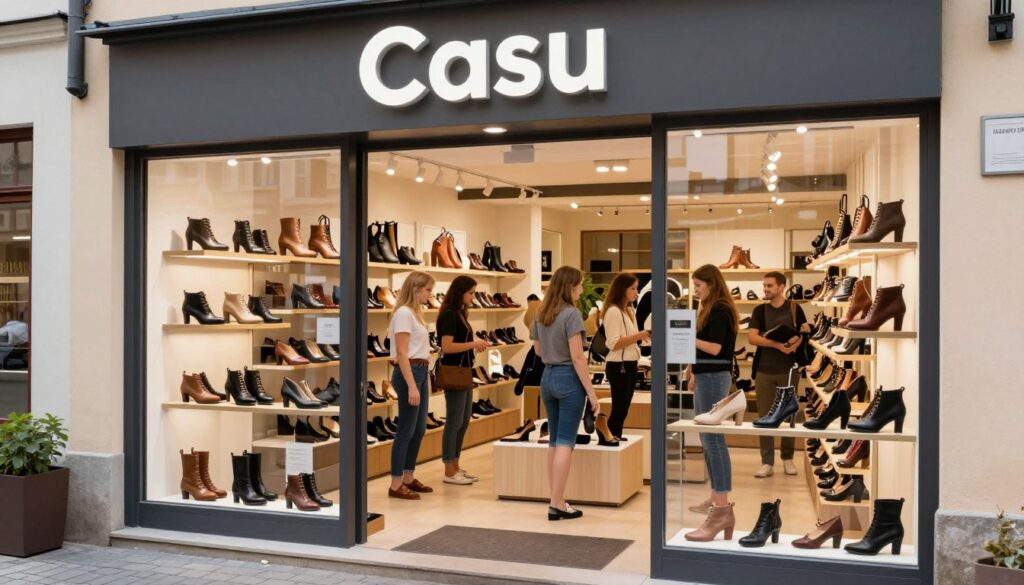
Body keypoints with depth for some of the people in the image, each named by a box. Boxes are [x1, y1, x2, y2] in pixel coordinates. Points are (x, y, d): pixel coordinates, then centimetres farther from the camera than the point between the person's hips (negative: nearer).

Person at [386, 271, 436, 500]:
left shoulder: (416, 312, 15)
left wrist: (424, 381, 14)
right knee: (406, 430, -5)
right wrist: (411, 386, -22)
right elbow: (401, 353, -18)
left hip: (421, 372, 9)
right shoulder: (404, 313, -13)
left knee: (419, 430, 14)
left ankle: (408, 478, 24)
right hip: (409, 372, -9)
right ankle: (396, 484, 2)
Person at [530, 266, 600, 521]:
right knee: (565, 442, -3)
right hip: (568, 378, -7)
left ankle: (555, 500, 18)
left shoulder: (540, 314, 8)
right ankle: (557, 504, -3)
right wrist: (591, 392, -14)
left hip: (547, 377, 7)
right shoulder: (571, 313, -14)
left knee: (554, 440, 13)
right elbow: (577, 357, -17)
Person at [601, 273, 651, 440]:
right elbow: (613, 344, -21)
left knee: (623, 409, 10)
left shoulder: (628, 310, 15)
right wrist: (639, 336, -25)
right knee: (619, 409, -6)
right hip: (619, 365, -9)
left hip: (630, 364, 9)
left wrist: (643, 336, 0)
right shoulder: (613, 311, -14)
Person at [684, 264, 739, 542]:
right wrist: (696, 374, 21)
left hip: (714, 378, -11)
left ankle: (722, 510, -15)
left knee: (714, 439, -13)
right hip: (708, 377, 11)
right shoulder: (711, 310, 17)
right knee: (708, 439, 15)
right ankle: (716, 499, 25)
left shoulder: (719, 311, -12)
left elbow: (715, 348, -21)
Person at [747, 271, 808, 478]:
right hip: (764, 370, 1)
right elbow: (753, 337, -5)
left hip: (789, 369, -1)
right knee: (765, 416, 0)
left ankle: (788, 458, 20)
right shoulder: (760, 310, 5)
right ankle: (767, 462, 4)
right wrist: (777, 344, -18)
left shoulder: (794, 309, 2)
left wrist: (796, 342, -17)